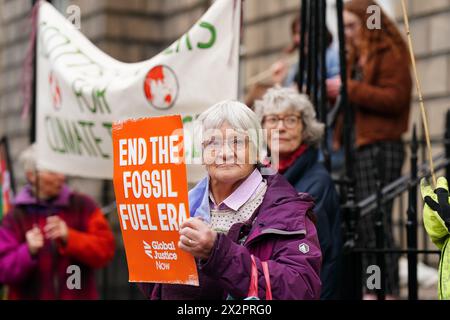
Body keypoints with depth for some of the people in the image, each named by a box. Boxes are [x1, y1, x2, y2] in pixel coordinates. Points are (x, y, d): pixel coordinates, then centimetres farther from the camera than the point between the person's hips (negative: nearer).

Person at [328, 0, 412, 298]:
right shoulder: (357, 57, 21)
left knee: (376, 220, -10)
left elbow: (395, 98, -16)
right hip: (358, 147, 9)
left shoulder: (391, 55, -5)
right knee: (359, 221, 8)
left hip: (380, 148, -9)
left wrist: (350, 89, -17)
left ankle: (388, 290, -6)